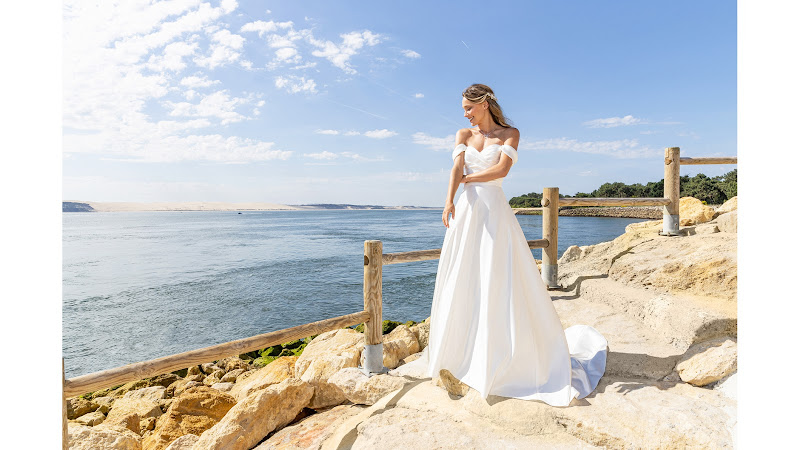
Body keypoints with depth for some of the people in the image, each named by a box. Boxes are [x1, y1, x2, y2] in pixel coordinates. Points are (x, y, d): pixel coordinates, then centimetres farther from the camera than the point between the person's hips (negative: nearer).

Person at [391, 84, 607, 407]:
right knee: (461, 282, 7)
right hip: (466, 210, 4)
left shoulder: (510, 133, 6)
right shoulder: (463, 135, 14)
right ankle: (457, 351, 22)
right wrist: (449, 200, -19)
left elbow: (502, 168, -12)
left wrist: (467, 178, -4)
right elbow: (456, 168, -3)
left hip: (495, 211, -3)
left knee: (502, 282, -2)